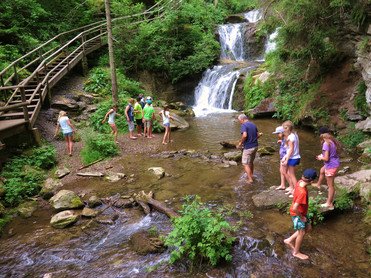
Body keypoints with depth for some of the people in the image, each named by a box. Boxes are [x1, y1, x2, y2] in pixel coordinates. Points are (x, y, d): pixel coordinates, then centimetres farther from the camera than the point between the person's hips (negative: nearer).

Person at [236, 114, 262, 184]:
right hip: (255, 146, 8)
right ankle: (251, 175, 35)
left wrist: (240, 143, -14)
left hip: (248, 148, -8)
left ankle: (250, 179, 0)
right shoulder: (253, 125, 10)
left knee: (245, 164, 1)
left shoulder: (244, 125, -15)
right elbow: (258, 135, 13)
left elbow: (244, 135, -29)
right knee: (251, 162, 23)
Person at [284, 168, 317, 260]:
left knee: (308, 228, 23)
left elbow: (295, 193, 10)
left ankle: (289, 240, 34)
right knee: (302, 233, 11)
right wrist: (301, 217, -18)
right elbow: (295, 208, -36)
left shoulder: (300, 182, -11)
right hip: (297, 214, -8)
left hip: (301, 212, 9)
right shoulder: (303, 192, -37)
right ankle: (296, 252, 33)